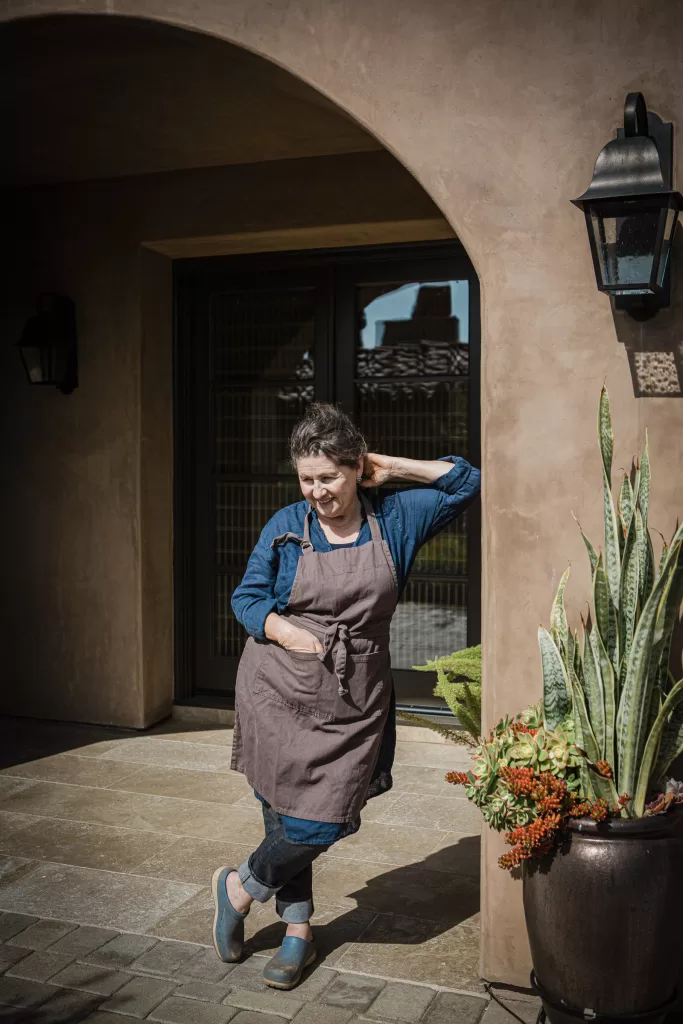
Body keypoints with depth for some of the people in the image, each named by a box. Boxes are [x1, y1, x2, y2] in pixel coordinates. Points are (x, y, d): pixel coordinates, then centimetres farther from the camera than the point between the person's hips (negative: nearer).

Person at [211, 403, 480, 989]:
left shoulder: (395, 517, 1)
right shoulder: (287, 527, 0)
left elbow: (466, 482, 7)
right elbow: (247, 598, 4)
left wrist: (392, 468, -1)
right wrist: (290, 634, -14)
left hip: (354, 703, 0)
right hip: (280, 692, 0)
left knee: (322, 823, -3)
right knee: (284, 813, 5)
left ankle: (241, 887, 25)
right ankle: (299, 932, 29)